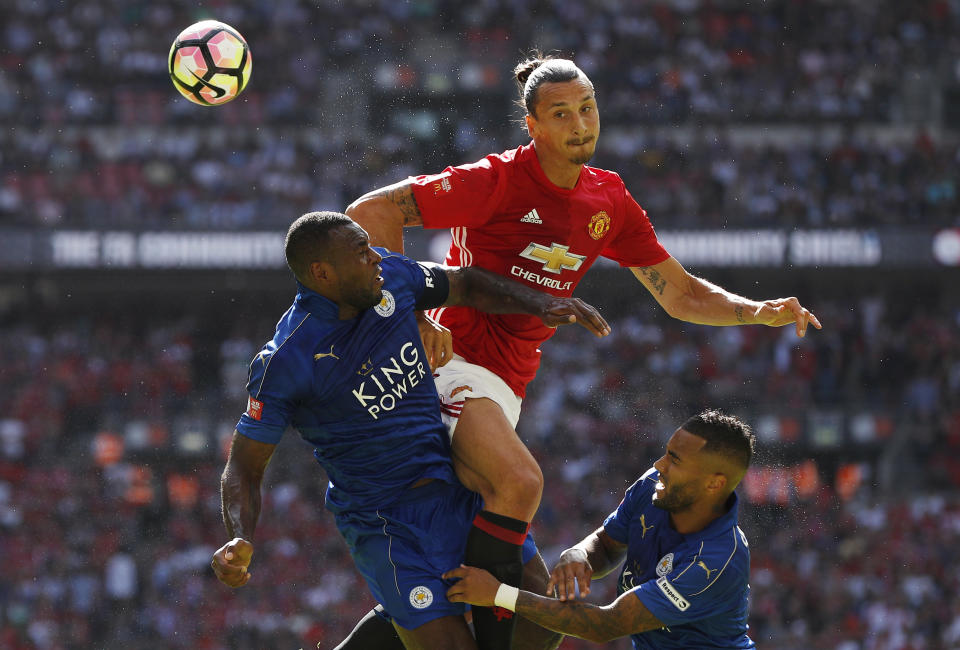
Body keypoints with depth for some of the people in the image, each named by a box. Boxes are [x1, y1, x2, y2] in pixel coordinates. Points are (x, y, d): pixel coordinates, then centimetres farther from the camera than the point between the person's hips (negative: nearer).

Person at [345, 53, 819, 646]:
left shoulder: (608, 199, 9)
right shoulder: (497, 180, -11)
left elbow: (680, 293, 15)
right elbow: (370, 212, -14)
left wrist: (759, 312, -2)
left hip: (509, 385, 7)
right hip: (455, 359, -7)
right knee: (520, 484, -31)